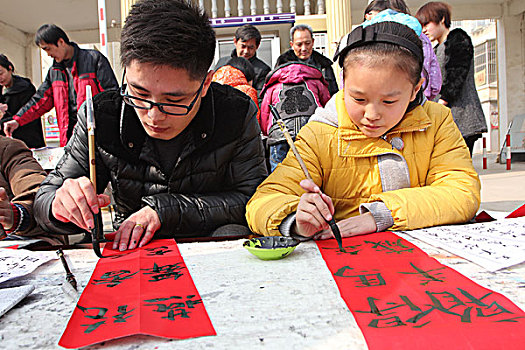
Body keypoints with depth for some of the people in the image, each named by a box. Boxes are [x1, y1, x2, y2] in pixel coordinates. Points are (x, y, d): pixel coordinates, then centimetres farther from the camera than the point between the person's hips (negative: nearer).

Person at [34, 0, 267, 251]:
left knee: (232, 232, -31)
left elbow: (253, 200, -15)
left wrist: (164, 209, -22)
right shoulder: (99, 117, -12)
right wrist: (62, 205, -27)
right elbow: (46, 196, -2)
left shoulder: (237, 114, -15)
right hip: (130, 249, 3)